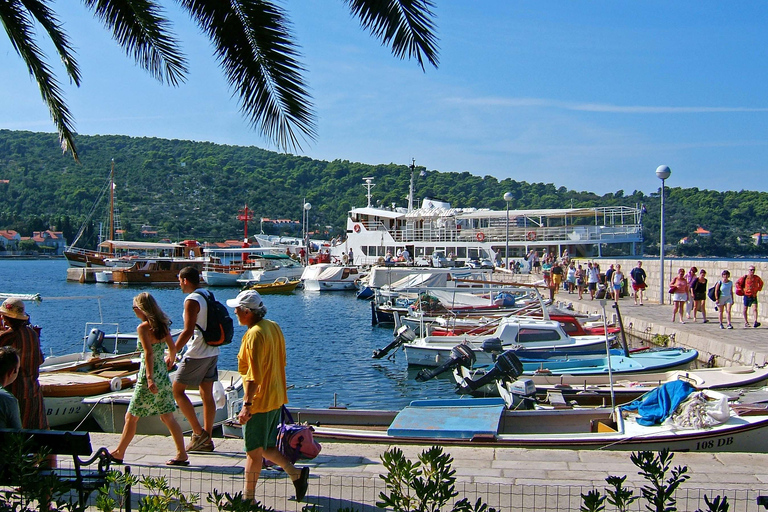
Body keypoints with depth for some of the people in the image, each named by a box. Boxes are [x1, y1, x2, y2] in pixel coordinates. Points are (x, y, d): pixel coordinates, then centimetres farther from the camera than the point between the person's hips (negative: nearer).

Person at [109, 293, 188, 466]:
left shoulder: (143, 327, -13)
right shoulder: (162, 325, 7)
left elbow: (149, 353, -21)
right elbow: (172, 347, 13)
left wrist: (149, 378, -25)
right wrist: (170, 361, 33)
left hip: (148, 377, -7)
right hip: (163, 377, 7)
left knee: (131, 417, 7)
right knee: (168, 417, 9)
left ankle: (119, 453, 19)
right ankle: (182, 454, 6)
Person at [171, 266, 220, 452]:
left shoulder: (192, 300, -15)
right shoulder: (208, 296, 12)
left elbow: (188, 331, -21)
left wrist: (173, 353, -16)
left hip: (197, 354, -9)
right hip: (212, 352, 9)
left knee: (177, 390, 2)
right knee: (207, 396, 10)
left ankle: (198, 433, -3)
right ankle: (206, 440, 12)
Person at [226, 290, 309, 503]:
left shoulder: (254, 335, -20)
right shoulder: (273, 327, 7)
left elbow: (253, 375, -24)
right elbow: (281, 363, 16)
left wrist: (247, 405, -24)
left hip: (259, 401, -9)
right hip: (276, 399, 9)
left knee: (254, 451, 2)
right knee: (265, 447, 19)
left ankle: (247, 497, 11)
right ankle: (296, 473, 15)